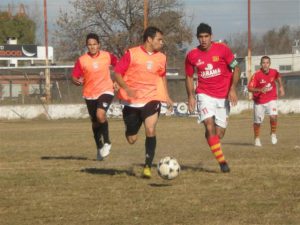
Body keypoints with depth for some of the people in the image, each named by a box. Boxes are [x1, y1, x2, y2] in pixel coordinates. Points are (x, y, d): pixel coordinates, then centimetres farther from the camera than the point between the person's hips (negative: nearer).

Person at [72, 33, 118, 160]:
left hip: (105, 91, -2)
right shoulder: (81, 60, -7)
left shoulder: (107, 56, -5)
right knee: (95, 122, 13)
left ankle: (107, 143, -8)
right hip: (90, 94, 2)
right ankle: (99, 148, 35)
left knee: (100, 115, -27)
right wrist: (78, 81, -28)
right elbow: (74, 78, -5)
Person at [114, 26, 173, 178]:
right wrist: (127, 88, -22)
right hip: (132, 100, -1)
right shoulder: (132, 54, -8)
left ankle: (148, 166, -12)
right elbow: (117, 73, -7)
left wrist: (166, 96, 13)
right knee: (131, 139, 7)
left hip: (152, 99, 1)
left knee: (150, 131, -21)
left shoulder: (161, 58, 5)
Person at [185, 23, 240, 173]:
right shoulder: (192, 55, -1)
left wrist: (232, 89, -12)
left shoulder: (222, 49, -5)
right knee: (210, 125, -22)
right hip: (205, 95, -1)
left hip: (223, 96, 1)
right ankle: (222, 161, -22)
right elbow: (189, 77, 10)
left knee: (220, 132, 3)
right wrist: (191, 97, -2)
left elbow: (235, 68, -1)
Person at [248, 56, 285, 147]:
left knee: (273, 116, -20)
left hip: (271, 100, 1)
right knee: (257, 122, 7)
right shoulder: (256, 75, -19)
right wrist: (260, 90, -38)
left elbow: (278, 77, 18)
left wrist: (281, 87, 12)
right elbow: (250, 88, -24)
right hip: (259, 101, -1)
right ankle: (257, 139, 31)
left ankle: (273, 134, 4)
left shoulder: (274, 72, -8)